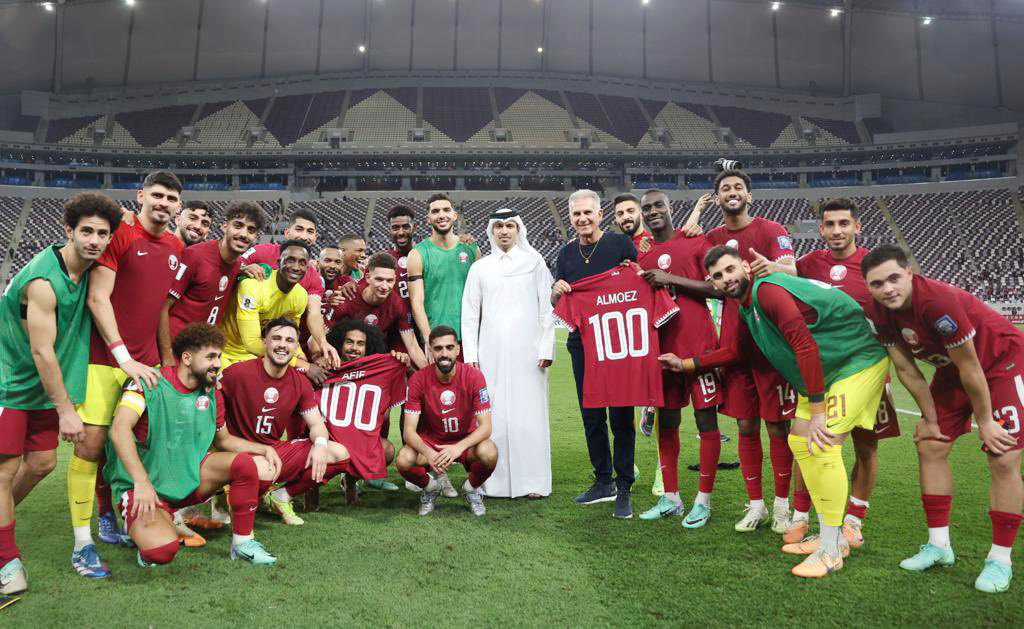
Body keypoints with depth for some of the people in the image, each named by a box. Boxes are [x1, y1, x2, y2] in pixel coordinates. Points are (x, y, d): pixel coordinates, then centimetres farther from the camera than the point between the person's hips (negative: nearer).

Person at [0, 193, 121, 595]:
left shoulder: (88, 268, -4)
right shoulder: (43, 280, -26)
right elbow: (42, 351, -25)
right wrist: (66, 409, -22)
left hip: (45, 383, 7)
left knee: (42, 462, 10)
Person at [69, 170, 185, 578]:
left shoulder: (177, 249, 10)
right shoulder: (120, 235, -8)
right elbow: (97, 299, -12)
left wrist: (165, 357, 13)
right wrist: (124, 357, -16)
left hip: (146, 361, 6)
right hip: (104, 357, -5)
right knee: (92, 442, -5)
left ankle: (108, 522, 26)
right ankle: (82, 545, 2)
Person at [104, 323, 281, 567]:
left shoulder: (211, 394, 5)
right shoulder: (149, 383, -14)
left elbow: (223, 440, 18)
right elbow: (120, 430, -27)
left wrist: (264, 449, 0)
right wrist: (142, 482, -37)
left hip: (190, 478, 6)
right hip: (144, 488, -6)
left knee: (246, 463, -16)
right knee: (163, 550, -30)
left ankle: (242, 542, 1)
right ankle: (138, 523, 7)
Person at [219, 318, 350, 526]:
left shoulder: (300, 383, 2)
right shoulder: (239, 372, -12)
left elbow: (316, 423, 3)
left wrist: (320, 444, -21)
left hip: (277, 450, 6)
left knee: (340, 454, -10)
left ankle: (281, 495, 5)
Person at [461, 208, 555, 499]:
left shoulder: (534, 262, 8)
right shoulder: (480, 268, 12)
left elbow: (546, 308, 4)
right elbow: (470, 314, 10)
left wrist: (546, 349, -4)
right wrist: (470, 355, 2)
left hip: (527, 352, -1)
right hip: (491, 352, 2)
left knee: (528, 412, -2)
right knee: (493, 414, 0)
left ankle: (532, 480, 6)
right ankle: (496, 480, 7)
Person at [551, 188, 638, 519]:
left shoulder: (620, 244, -3)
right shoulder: (566, 254, 10)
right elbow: (555, 303, 17)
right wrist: (557, 291, -5)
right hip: (583, 344, 5)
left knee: (621, 417, 0)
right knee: (592, 416, 11)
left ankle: (624, 489, 12)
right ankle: (603, 482, 26)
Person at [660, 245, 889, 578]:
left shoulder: (767, 289, -24)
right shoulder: (746, 308, 7)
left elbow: (806, 347, -30)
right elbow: (736, 351, 22)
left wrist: (817, 412, -27)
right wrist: (685, 364, 20)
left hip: (859, 361, -10)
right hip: (823, 373, 10)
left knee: (823, 444, -18)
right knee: (800, 442, 9)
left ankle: (831, 550, -5)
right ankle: (831, 536, 21)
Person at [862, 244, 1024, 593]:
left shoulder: (940, 301, -37)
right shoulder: (879, 313, -17)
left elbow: (970, 369, -26)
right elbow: (906, 369, -6)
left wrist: (985, 421, -15)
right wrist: (931, 419, -1)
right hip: (953, 369, 7)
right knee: (930, 448, 3)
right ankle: (939, 545, 15)